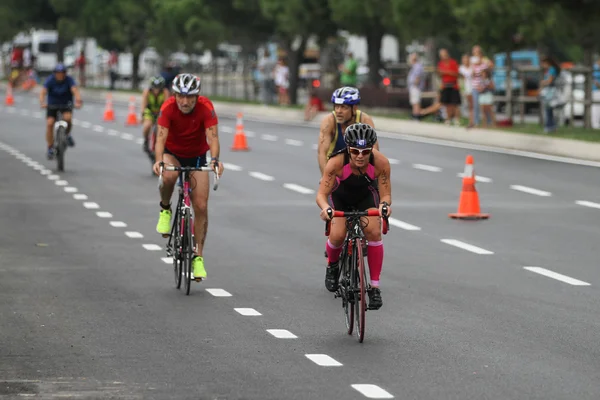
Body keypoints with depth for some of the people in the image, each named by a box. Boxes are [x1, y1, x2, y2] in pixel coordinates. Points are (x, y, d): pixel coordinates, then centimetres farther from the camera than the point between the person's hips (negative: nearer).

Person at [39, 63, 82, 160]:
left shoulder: (69, 80, -19)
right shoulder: (50, 80, -19)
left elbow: (75, 90, -35)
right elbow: (43, 92, -31)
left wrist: (78, 101, -55)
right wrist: (42, 103, -51)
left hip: (66, 104, 0)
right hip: (52, 104, 1)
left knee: (67, 117, -30)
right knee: (49, 123, -17)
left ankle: (67, 134, 2)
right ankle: (50, 148, -3)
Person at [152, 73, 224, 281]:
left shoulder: (205, 107, -25)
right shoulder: (168, 108, -25)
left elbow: (213, 136, -34)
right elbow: (161, 137, -34)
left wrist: (215, 159, -52)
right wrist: (158, 160, -52)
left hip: (197, 156, 1)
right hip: (172, 153, -1)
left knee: (201, 206, -7)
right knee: (168, 176, -37)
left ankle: (198, 257, 4)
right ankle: (165, 209, -6)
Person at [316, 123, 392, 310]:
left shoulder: (381, 163, -33)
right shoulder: (337, 162, -37)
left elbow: (385, 194, -26)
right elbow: (321, 194, -35)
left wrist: (385, 205, -49)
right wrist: (325, 208, -57)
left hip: (366, 196, 1)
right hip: (340, 197, -1)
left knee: (373, 231, -21)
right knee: (337, 235, -20)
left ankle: (375, 287, -11)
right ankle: (332, 266, 17)